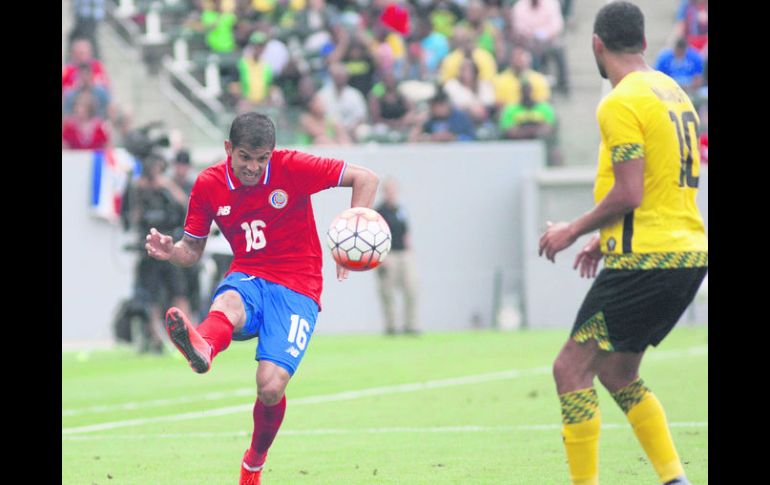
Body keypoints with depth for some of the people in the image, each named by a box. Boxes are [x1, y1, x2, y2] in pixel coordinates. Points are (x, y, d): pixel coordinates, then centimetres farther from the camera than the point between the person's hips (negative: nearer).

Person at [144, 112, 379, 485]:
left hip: (297, 288, -2)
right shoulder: (208, 185, 1)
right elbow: (192, 250, 12)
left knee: (271, 386, -20)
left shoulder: (292, 168, -8)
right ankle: (203, 348, -78)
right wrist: (170, 252, -12)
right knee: (228, 304, -39)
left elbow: (366, 178, -4)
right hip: (247, 277, 2)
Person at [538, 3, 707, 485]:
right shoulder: (674, 93, 15)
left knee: (571, 369, -3)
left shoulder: (621, 103, -13)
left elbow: (629, 193, -19)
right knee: (618, 374, 18)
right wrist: (608, 239, 23)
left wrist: (574, 230, -5)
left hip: (646, 262, -9)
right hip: (689, 252, 9)